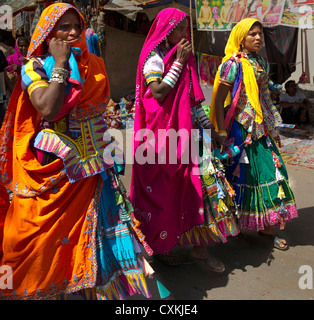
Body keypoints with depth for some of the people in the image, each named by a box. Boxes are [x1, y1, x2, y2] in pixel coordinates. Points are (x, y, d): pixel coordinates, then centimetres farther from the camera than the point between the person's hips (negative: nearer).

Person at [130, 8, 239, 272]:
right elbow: (158, 92, -19)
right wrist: (178, 62, -12)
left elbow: (193, 97, 16)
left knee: (203, 180, 1)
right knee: (162, 190, 3)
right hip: (161, 133, -7)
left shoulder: (183, 58, 16)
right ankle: (160, 245, 22)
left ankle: (199, 245, 13)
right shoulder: (154, 58, -5)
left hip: (183, 131, 7)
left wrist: (208, 124, 11)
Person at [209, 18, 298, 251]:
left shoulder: (262, 63, 13)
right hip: (241, 129, -7)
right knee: (243, 174, 1)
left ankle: (266, 226, 19)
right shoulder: (233, 65, -9)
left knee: (272, 170, 6)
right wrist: (222, 133, -18)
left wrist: (273, 129, 18)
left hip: (261, 129, 7)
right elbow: (219, 101, -13)